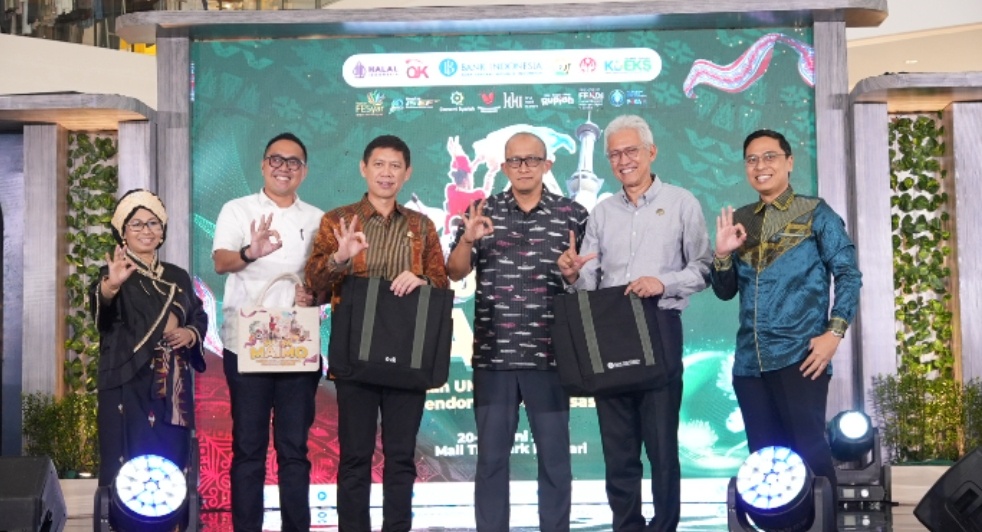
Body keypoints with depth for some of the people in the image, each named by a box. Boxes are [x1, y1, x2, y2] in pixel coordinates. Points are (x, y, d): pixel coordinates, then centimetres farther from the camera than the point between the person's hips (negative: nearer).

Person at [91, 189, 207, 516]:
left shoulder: (177, 277, 13)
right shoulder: (115, 274, -5)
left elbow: (200, 317, 20)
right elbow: (101, 309, -27)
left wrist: (190, 334, -4)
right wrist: (109, 287, -51)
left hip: (173, 387, 5)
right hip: (129, 386, -5)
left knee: (172, 463, 8)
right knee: (132, 464, -8)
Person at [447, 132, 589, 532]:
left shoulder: (573, 214, 4)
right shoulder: (482, 212, 7)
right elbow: (456, 272, 3)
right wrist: (467, 239, -17)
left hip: (550, 355, -1)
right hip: (494, 355, 1)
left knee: (554, 456, 5)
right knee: (491, 456, 6)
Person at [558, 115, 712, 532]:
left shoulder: (681, 203, 4)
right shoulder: (601, 213, 15)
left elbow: (702, 269, -2)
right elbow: (589, 283, 9)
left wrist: (663, 283, -17)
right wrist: (574, 275, -13)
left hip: (659, 328, -4)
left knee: (662, 444, -2)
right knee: (617, 447, 7)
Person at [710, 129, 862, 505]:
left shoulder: (816, 213, 3)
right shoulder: (739, 221, 14)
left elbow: (848, 274, -2)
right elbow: (725, 291, 14)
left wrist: (834, 333, -12)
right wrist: (722, 254, -5)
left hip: (800, 355, -5)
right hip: (750, 360, 5)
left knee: (810, 451, -6)